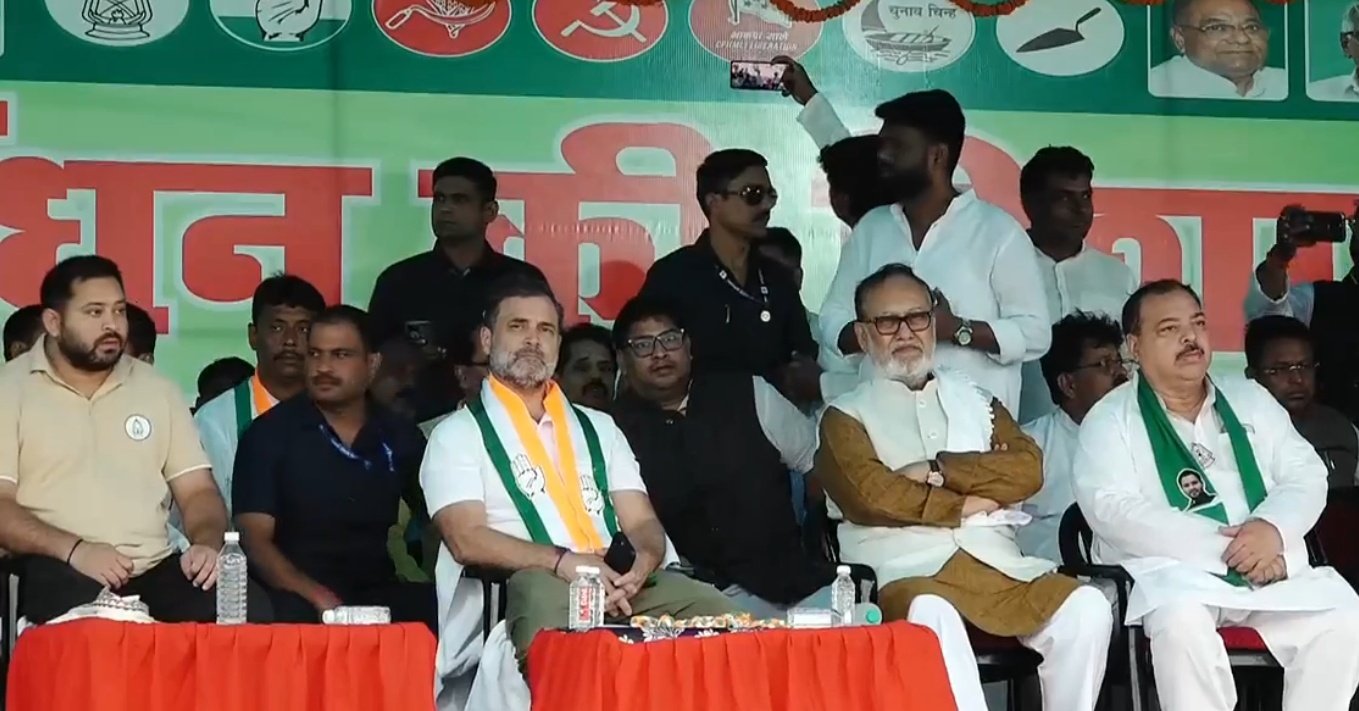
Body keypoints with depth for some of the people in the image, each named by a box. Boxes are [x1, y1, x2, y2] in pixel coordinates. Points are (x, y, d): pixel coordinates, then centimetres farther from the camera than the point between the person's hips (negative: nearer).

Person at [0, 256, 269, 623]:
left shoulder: (157, 388, 16)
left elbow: (198, 490, 15)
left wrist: (207, 542, -8)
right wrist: (73, 549, -19)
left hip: (157, 568, 4)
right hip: (64, 572, -4)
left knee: (250, 614, -24)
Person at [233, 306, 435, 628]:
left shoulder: (399, 436, 10)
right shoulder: (270, 433, 1)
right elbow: (254, 538, -6)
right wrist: (317, 596, -21)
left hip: (379, 595, 3)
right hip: (299, 601, -3)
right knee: (291, 615, -37)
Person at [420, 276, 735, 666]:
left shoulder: (599, 429, 26)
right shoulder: (458, 434, 11)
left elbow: (642, 523, 16)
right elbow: (467, 540, -4)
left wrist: (642, 562, -9)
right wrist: (561, 561, -18)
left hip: (620, 586, 4)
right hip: (526, 589, -4)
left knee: (714, 610, -25)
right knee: (544, 593, -41)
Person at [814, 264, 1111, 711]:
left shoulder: (975, 399, 25)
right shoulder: (846, 416, 11)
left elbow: (1028, 469, 7)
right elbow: (871, 495, -8)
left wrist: (939, 471, -3)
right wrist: (964, 504, 0)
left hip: (998, 566, 4)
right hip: (907, 573, -4)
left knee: (1085, 607, -23)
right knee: (932, 619, -38)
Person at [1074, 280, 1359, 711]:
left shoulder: (1250, 399, 19)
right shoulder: (1110, 420, 4)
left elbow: (1307, 474, 11)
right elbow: (1114, 511, -12)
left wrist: (1273, 527, -14)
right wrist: (1224, 546, -19)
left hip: (1272, 569, 4)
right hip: (1170, 571, -4)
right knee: (1181, 622, -36)